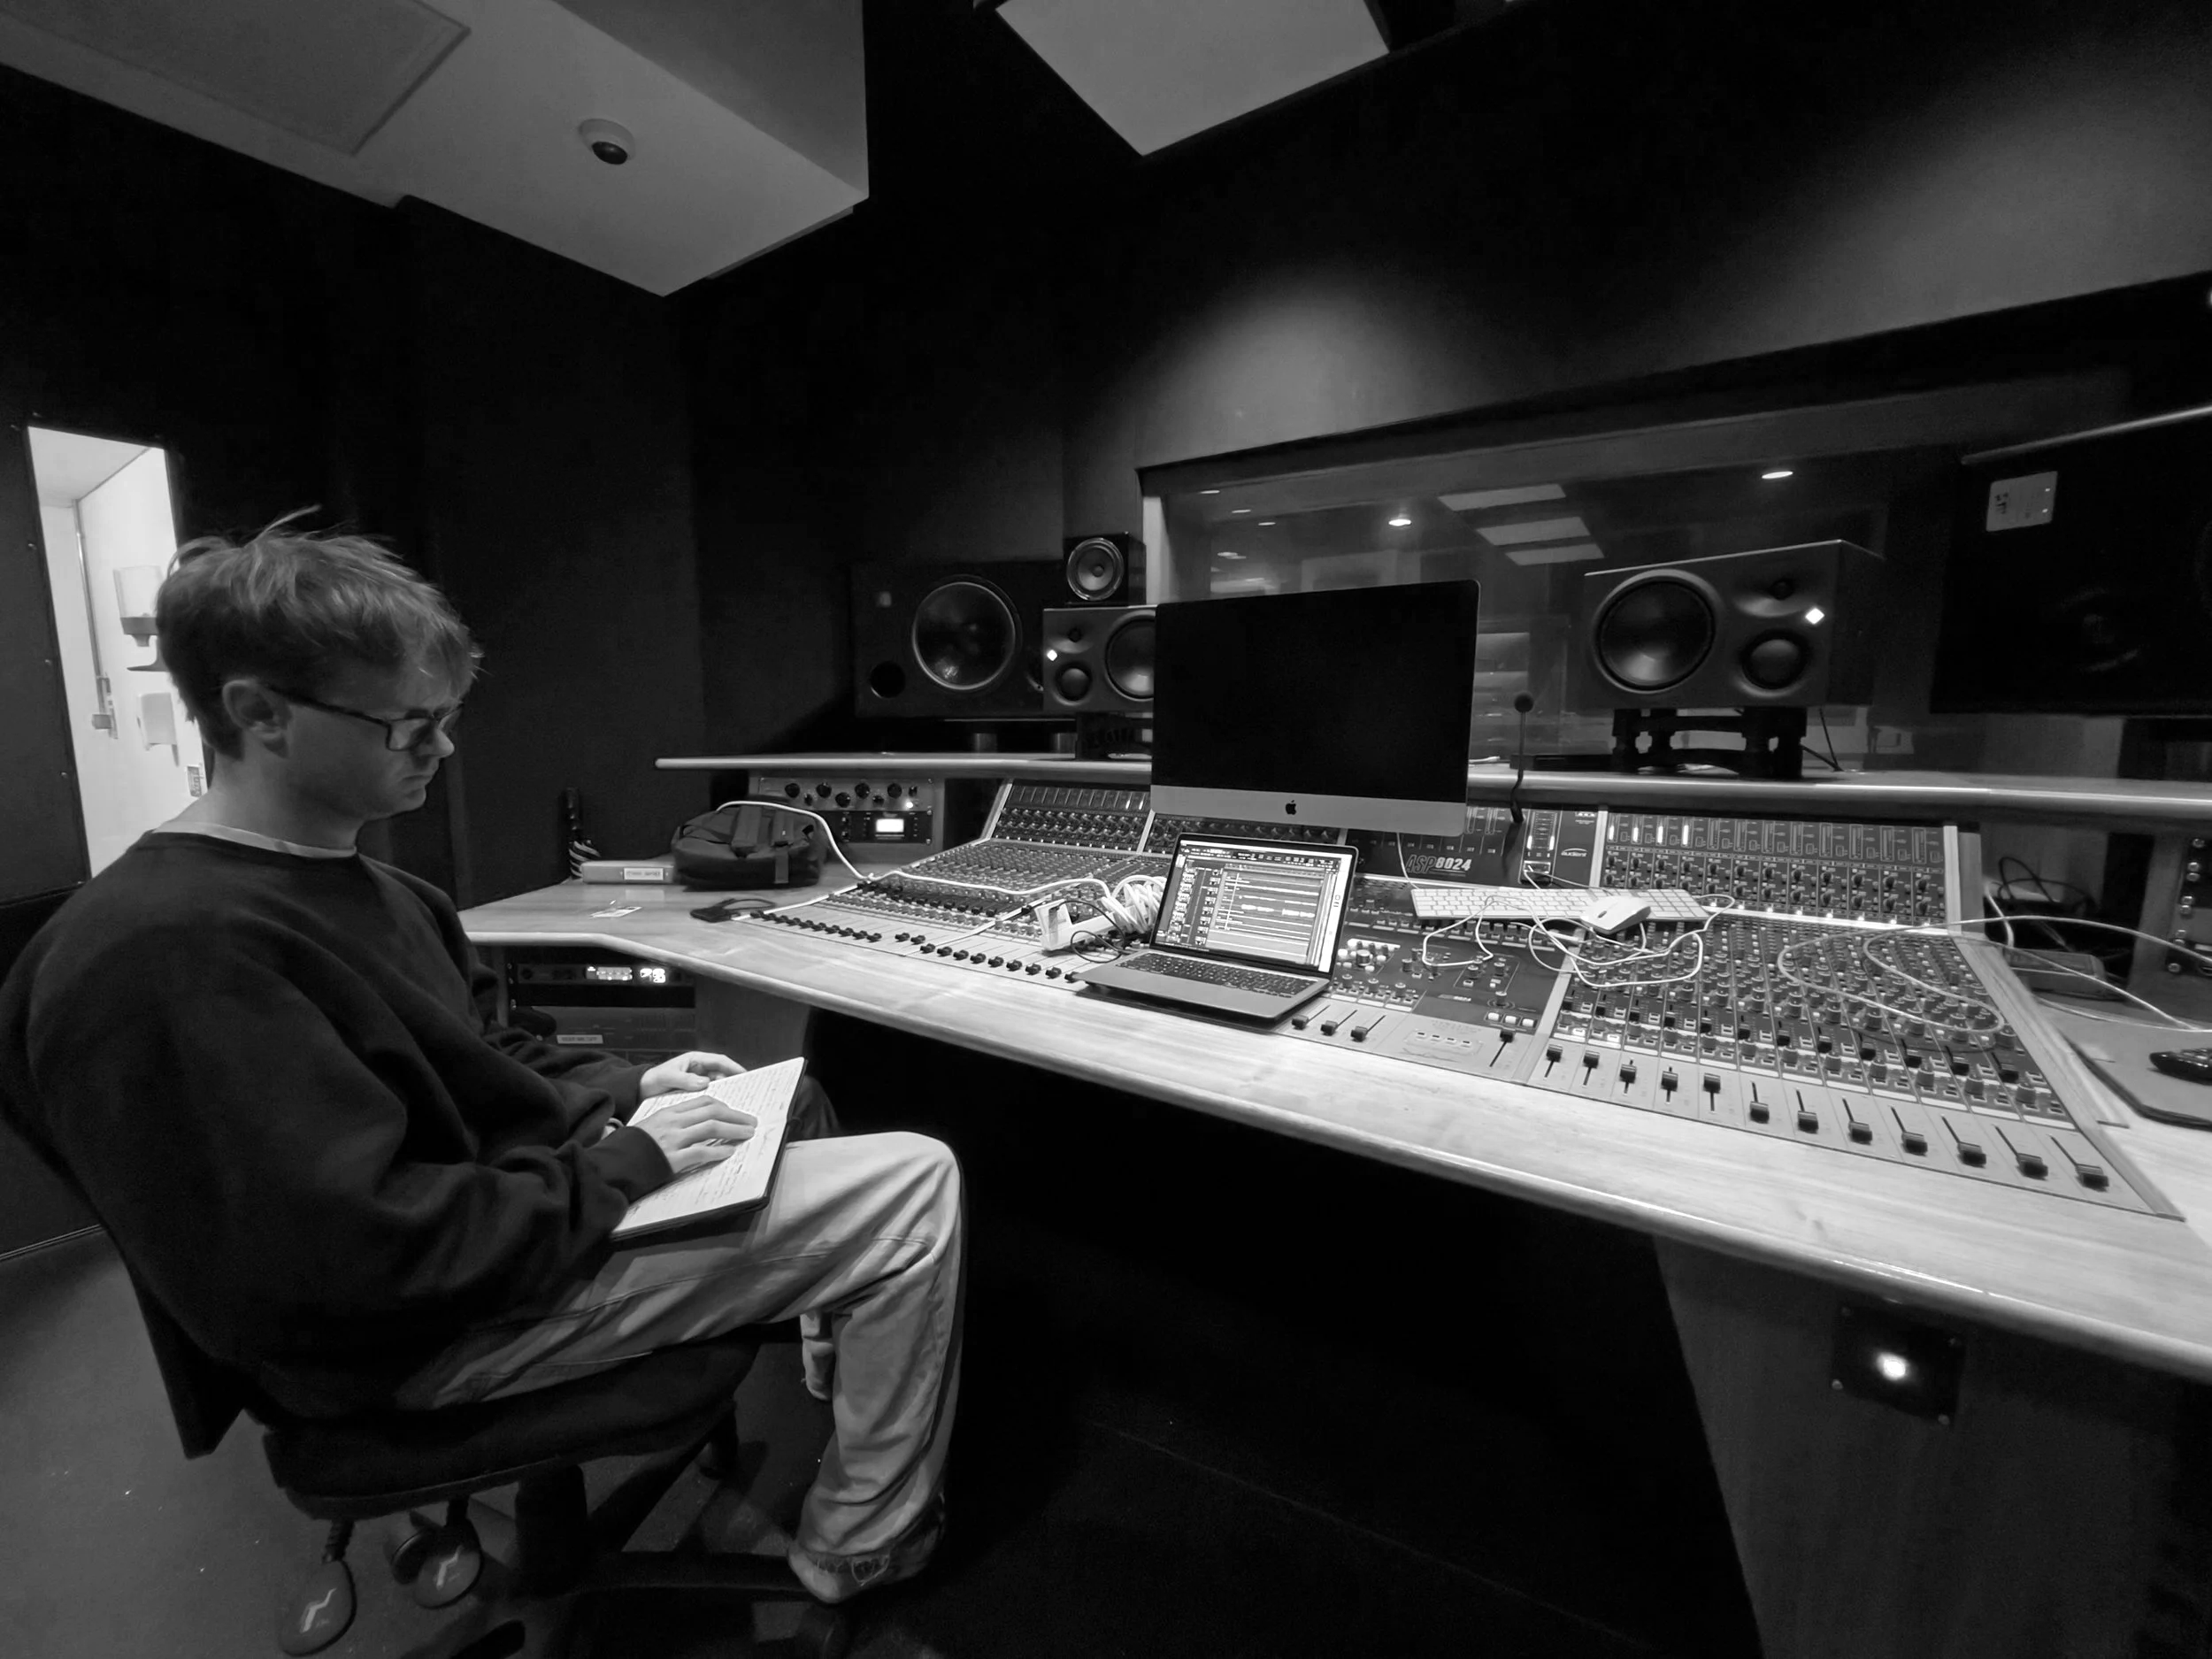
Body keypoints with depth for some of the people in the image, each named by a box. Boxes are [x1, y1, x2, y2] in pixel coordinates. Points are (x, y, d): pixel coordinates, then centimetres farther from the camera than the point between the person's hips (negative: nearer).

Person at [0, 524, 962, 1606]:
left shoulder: (344, 881, 6)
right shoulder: (171, 952, -26)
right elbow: (364, 1256, -29)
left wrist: (625, 1088, 2)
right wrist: (628, 1164, -20)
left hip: (506, 1188, 10)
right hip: (434, 1326, -10)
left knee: (793, 1106, 20)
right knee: (914, 1187, -14)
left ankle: (841, 1383, 36)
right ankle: (860, 1548, 11)